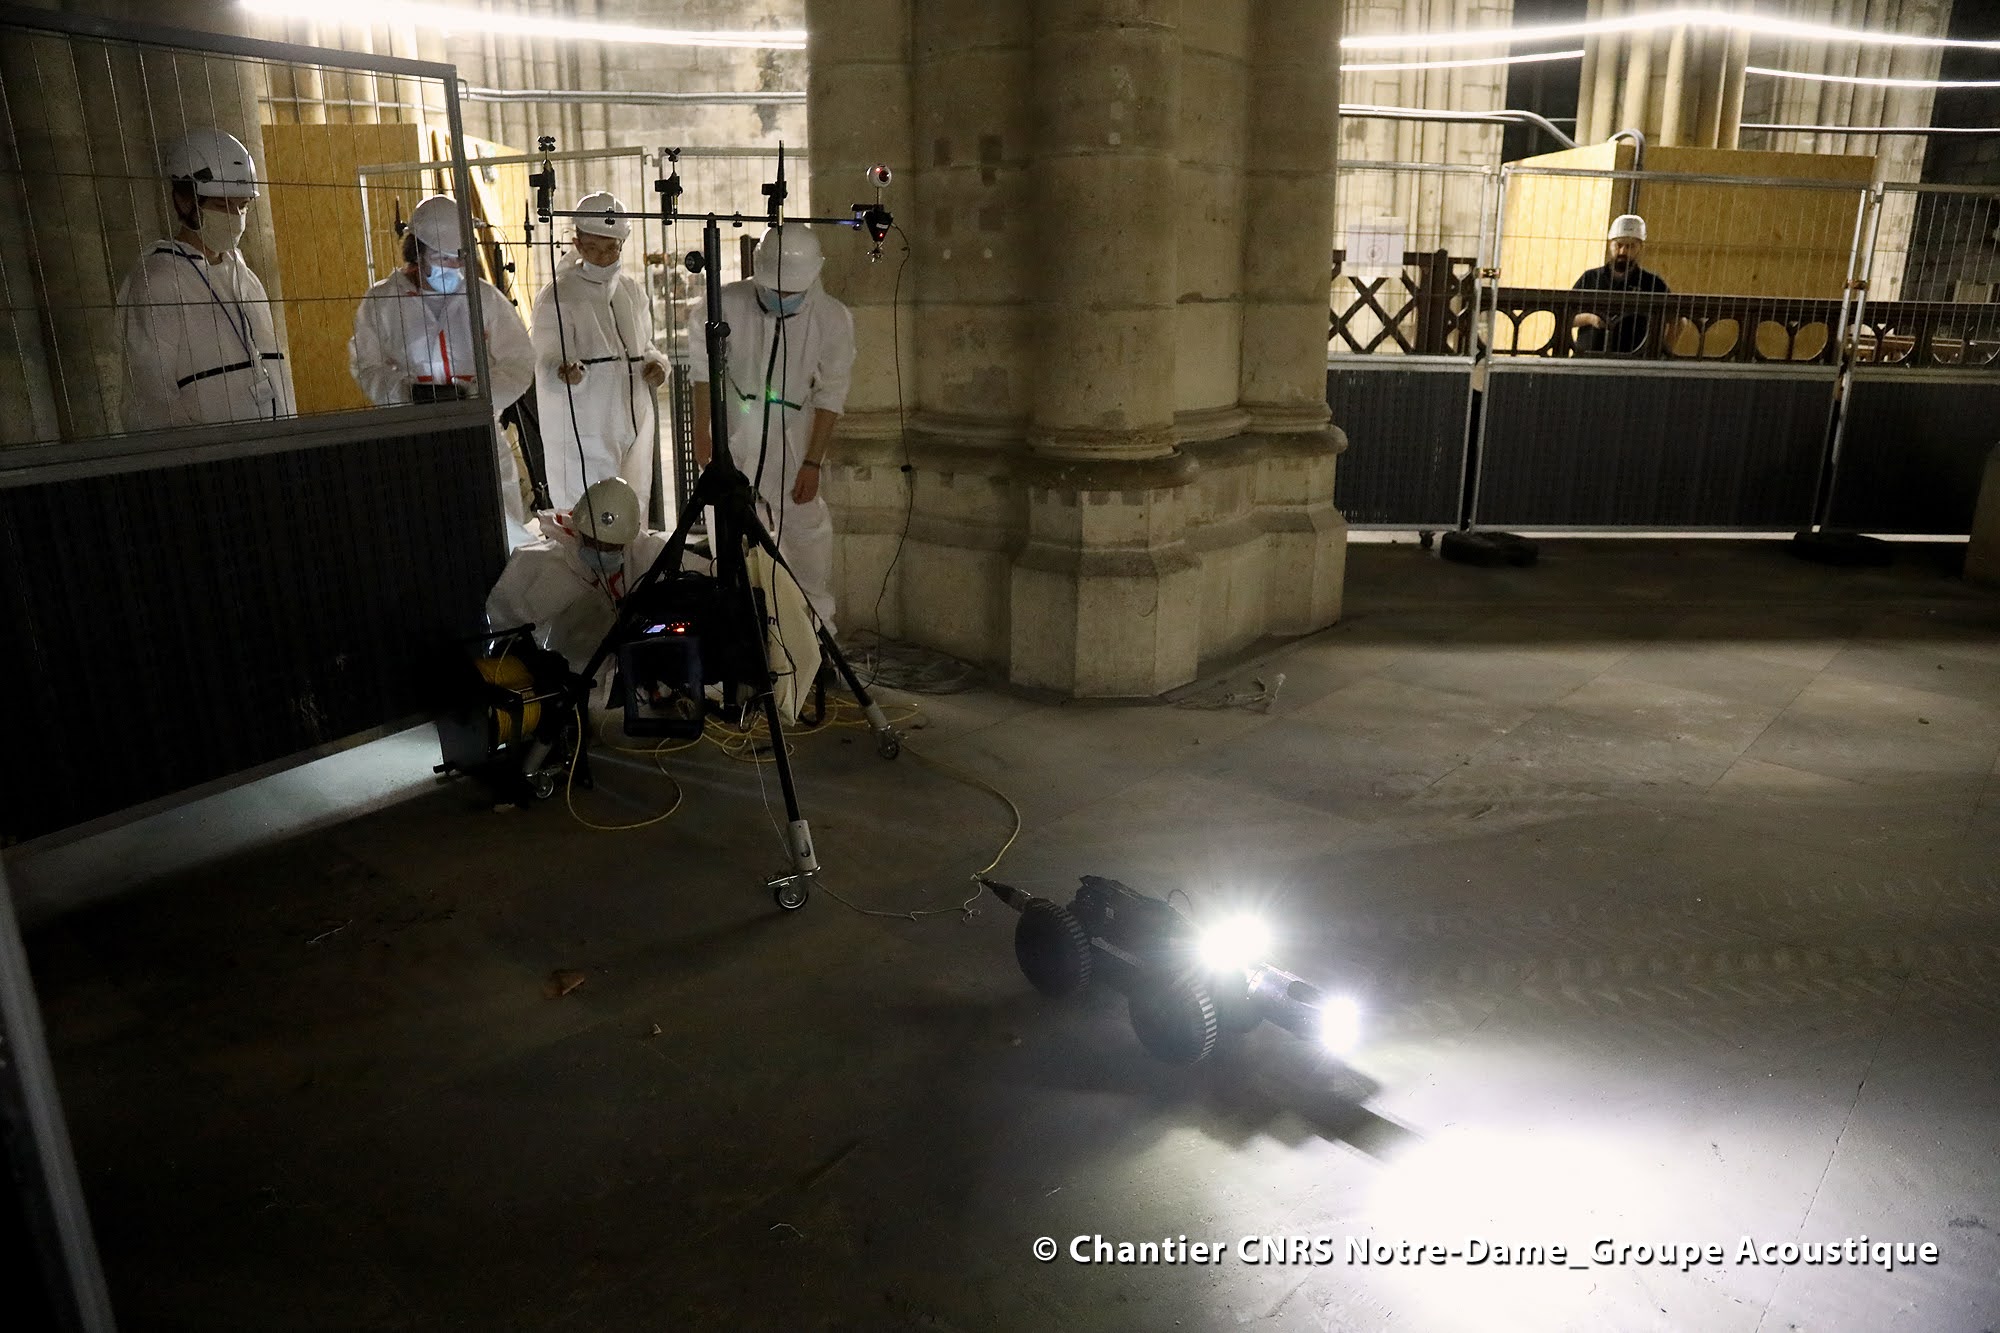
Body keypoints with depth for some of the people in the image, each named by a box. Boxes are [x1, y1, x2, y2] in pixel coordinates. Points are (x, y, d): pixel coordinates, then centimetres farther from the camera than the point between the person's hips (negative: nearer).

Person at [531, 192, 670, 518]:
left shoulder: (631, 292, 10)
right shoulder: (557, 298, -8)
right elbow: (547, 366, -14)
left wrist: (656, 363, 0)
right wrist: (566, 374, -37)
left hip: (635, 427, 6)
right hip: (583, 434, -6)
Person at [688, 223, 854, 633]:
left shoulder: (833, 319, -13)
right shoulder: (728, 304, -14)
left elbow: (831, 394, -6)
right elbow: (703, 368, 2)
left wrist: (813, 463, -7)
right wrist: (701, 433, 4)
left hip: (794, 440, 0)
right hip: (735, 435, 0)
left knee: (808, 530, 1)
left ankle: (818, 627, 16)